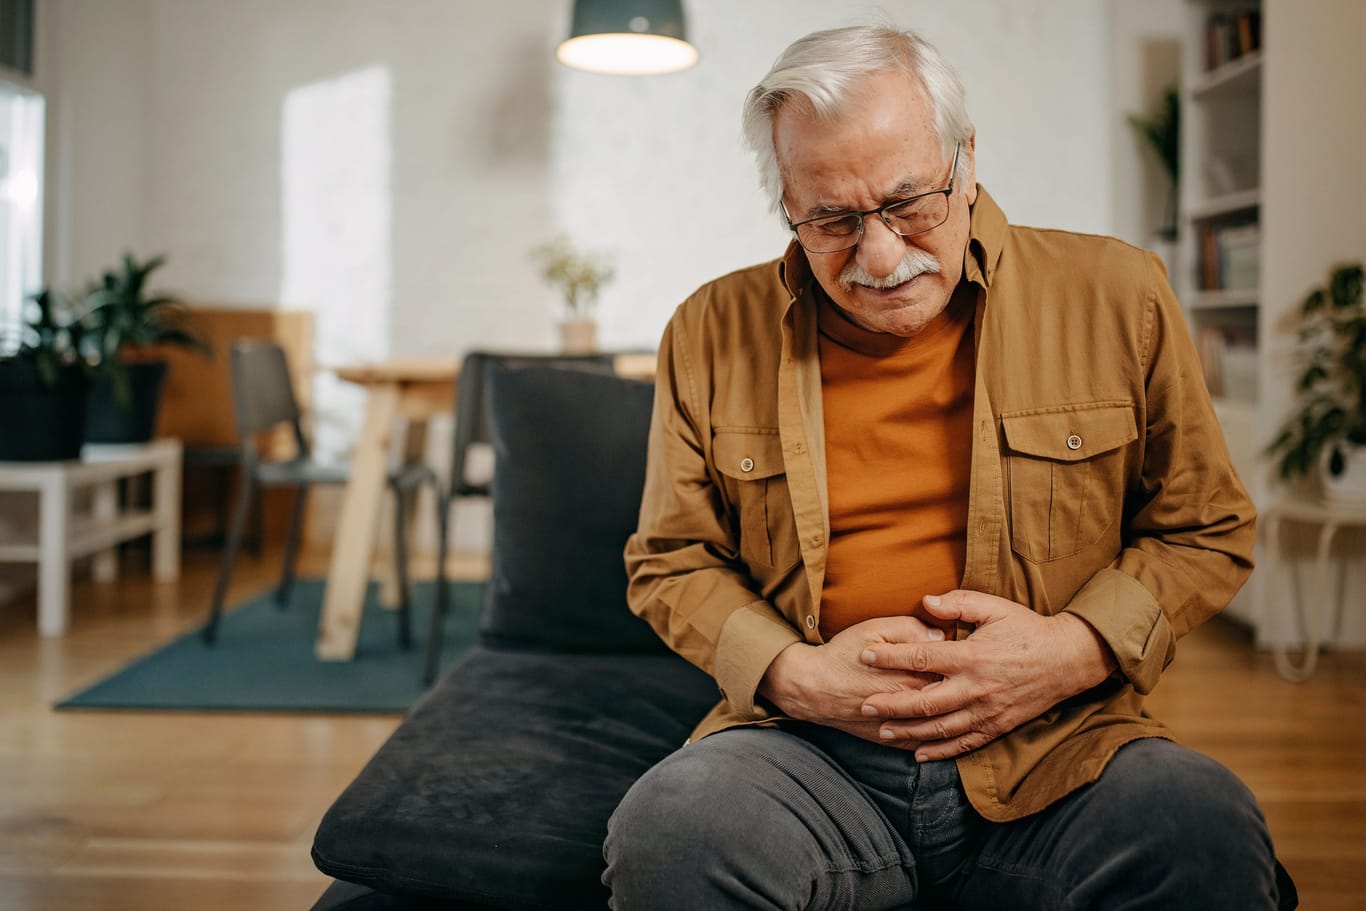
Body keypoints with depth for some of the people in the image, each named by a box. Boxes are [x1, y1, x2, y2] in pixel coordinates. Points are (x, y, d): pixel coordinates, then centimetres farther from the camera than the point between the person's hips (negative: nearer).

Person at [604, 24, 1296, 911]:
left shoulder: (1117, 296, 5)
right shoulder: (713, 333, 6)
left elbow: (1207, 530, 12)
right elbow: (672, 562, 13)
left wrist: (1078, 649, -6)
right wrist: (791, 673, -6)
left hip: (1055, 746, 1)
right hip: (810, 747, 0)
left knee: (1206, 832, -30)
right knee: (665, 831, -30)